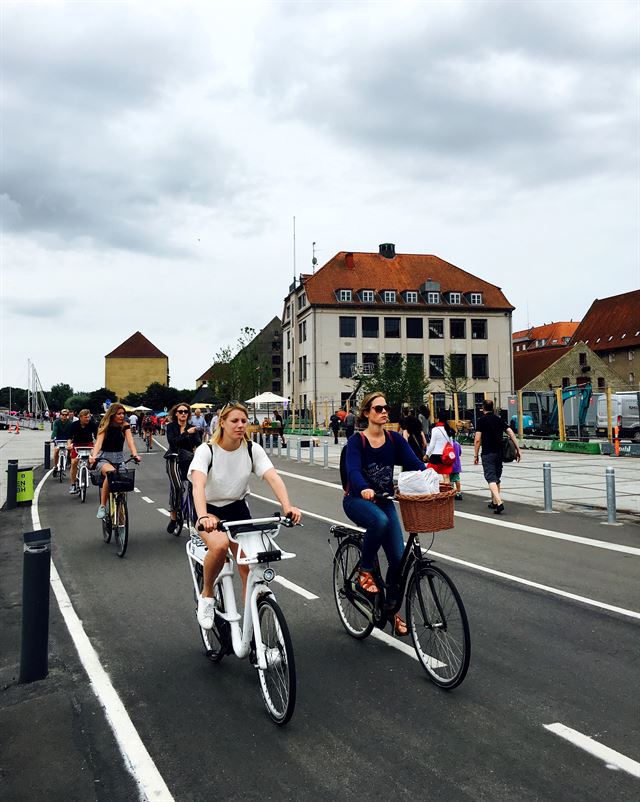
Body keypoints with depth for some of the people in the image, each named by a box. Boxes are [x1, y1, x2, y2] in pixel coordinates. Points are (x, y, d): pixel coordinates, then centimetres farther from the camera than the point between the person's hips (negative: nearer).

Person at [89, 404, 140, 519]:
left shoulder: (125, 426, 1)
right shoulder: (104, 426, -5)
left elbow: (130, 441, -12)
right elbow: (99, 442, -20)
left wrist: (135, 454, -32)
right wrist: (94, 456, -38)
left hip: (118, 458, 4)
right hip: (103, 457, -4)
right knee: (111, 473, -35)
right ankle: (102, 506, -25)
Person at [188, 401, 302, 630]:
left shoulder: (253, 449, -12)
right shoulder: (206, 450, -20)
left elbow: (273, 478, -25)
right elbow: (198, 485, -36)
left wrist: (288, 507, -43)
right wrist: (203, 516, -55)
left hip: (238, 509, 3)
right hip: (211, 510, -3)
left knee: (249, 566, -8)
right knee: (220, 545, -33)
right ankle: (206, 596, -7)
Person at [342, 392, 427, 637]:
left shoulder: (395, 439, -1)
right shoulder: (357, 440, -13)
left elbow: (415, 464, -11)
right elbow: (353, 470, -28)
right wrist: (364, 489, -49)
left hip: (384, 501, 4)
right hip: (358, 499, -4)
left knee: (398, 557, -5)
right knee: (380, 521, -38)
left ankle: (393, 608, 17)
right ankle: (365, 571, -13)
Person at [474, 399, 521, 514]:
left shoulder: (481, 420, -6)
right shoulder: (500, 420, 9)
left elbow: (477, 440, -11)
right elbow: (511, 434, 3)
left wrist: (475, 455, -4)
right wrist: (517, 449, 5)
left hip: (487, 454, -6)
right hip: (499, 453, 6)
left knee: (491, 479, -10)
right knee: (497, 478, 18)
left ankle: (499, 502, -27)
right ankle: (494, 502, 28)